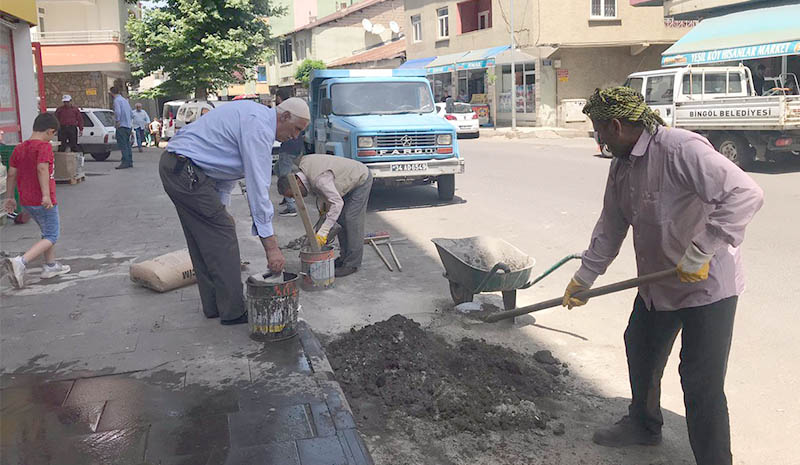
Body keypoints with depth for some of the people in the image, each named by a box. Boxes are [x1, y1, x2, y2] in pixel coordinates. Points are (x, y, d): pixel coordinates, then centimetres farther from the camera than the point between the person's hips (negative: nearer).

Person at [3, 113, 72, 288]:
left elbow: (11, 174, 11)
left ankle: (50, 266, 31)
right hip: (43, 202, -8)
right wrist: (46, 195, -31)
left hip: (26, 201, 8)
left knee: (48, 232, 24)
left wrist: (10, 197, 18)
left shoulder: (19, 148, 10)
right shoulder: (44, 146, -13)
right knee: (51, 237, -1)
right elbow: (42, 169, -27)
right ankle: (20, 262, -18)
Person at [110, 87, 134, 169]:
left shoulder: (117, 100, -9)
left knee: (122, 145, -8)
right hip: (128, 125, 9)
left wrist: (118, 121, -16)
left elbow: (118, 111, -25)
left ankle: (125, 162, -11)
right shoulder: (125, 100, 19)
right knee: (127, 144, 12)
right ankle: (130, 162, 15)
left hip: (122, 126, -9)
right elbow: (131, 114, 21)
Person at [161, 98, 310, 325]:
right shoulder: (259, 127, -18)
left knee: (202, 241, 15)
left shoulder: (253, 115, 14)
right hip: (187, 171, -11)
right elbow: (257, 187, -23)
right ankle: (232, 312, 2)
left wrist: (220, 208, 15)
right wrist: (271, 246, -22)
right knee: (222, 237, -5)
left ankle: (213, 306, 23)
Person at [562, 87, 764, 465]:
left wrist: (701, 253, -32)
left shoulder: (681, 149, -26)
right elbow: (611, 227, 13)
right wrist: (584, 277, 15)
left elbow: (745, 195, -33)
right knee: (640, 351, 24)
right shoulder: (621, 164, 3)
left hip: (707, 284, -10)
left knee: (701, 382, -5)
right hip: (657, 283, 10)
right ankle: (643, 425, 47)